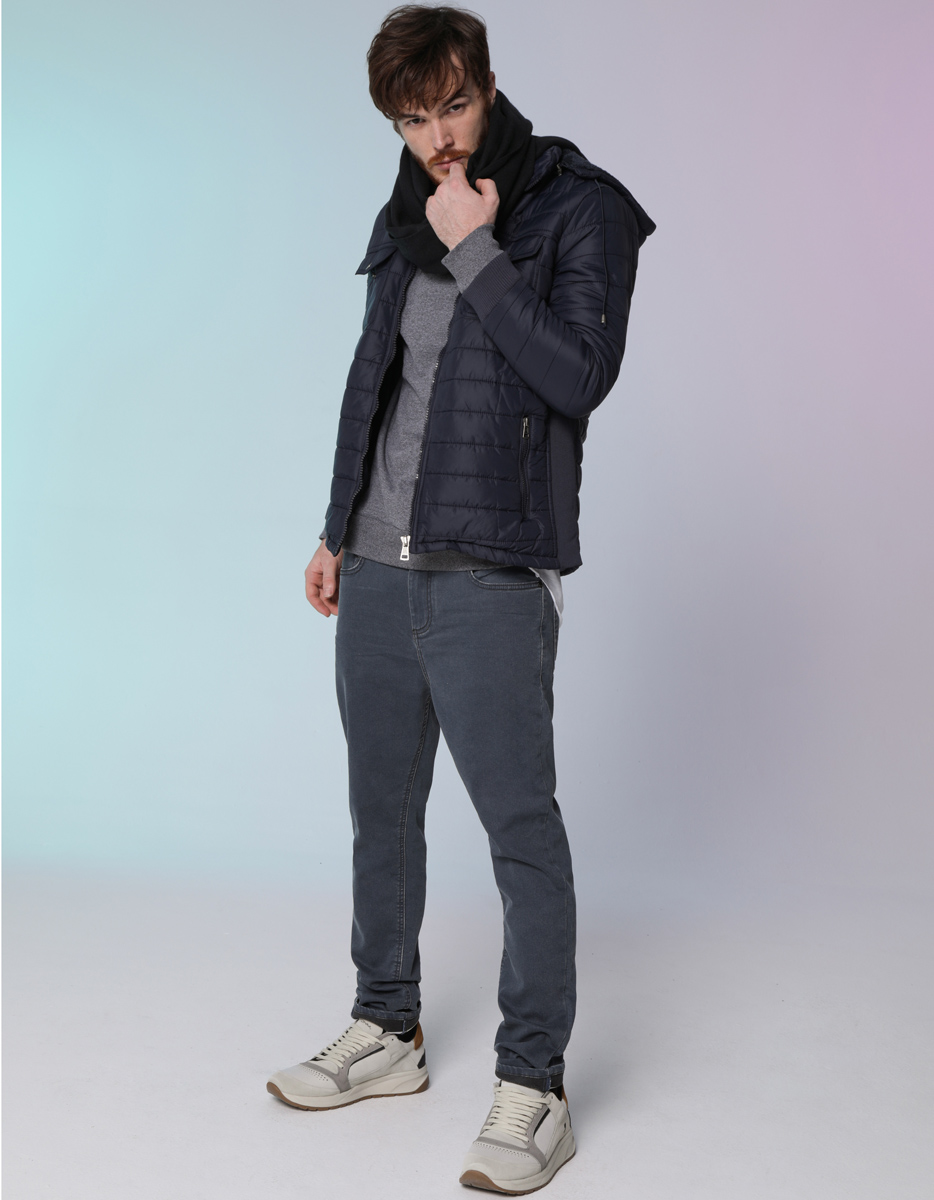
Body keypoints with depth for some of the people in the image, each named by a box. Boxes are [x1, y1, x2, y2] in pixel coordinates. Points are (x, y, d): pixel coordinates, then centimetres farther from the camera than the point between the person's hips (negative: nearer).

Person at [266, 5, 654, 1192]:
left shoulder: (580, 208, -4)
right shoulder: (404, 219, 15)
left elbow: (578, 374, -18)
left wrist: (474, 251, -15)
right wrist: (337, 530, 22)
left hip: (492, 581, -7)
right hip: (379, 570, 7)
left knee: (521, 829, -3)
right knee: (381, 809, 15)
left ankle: (532, 1088, 9)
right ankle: (386, 1032, 32)